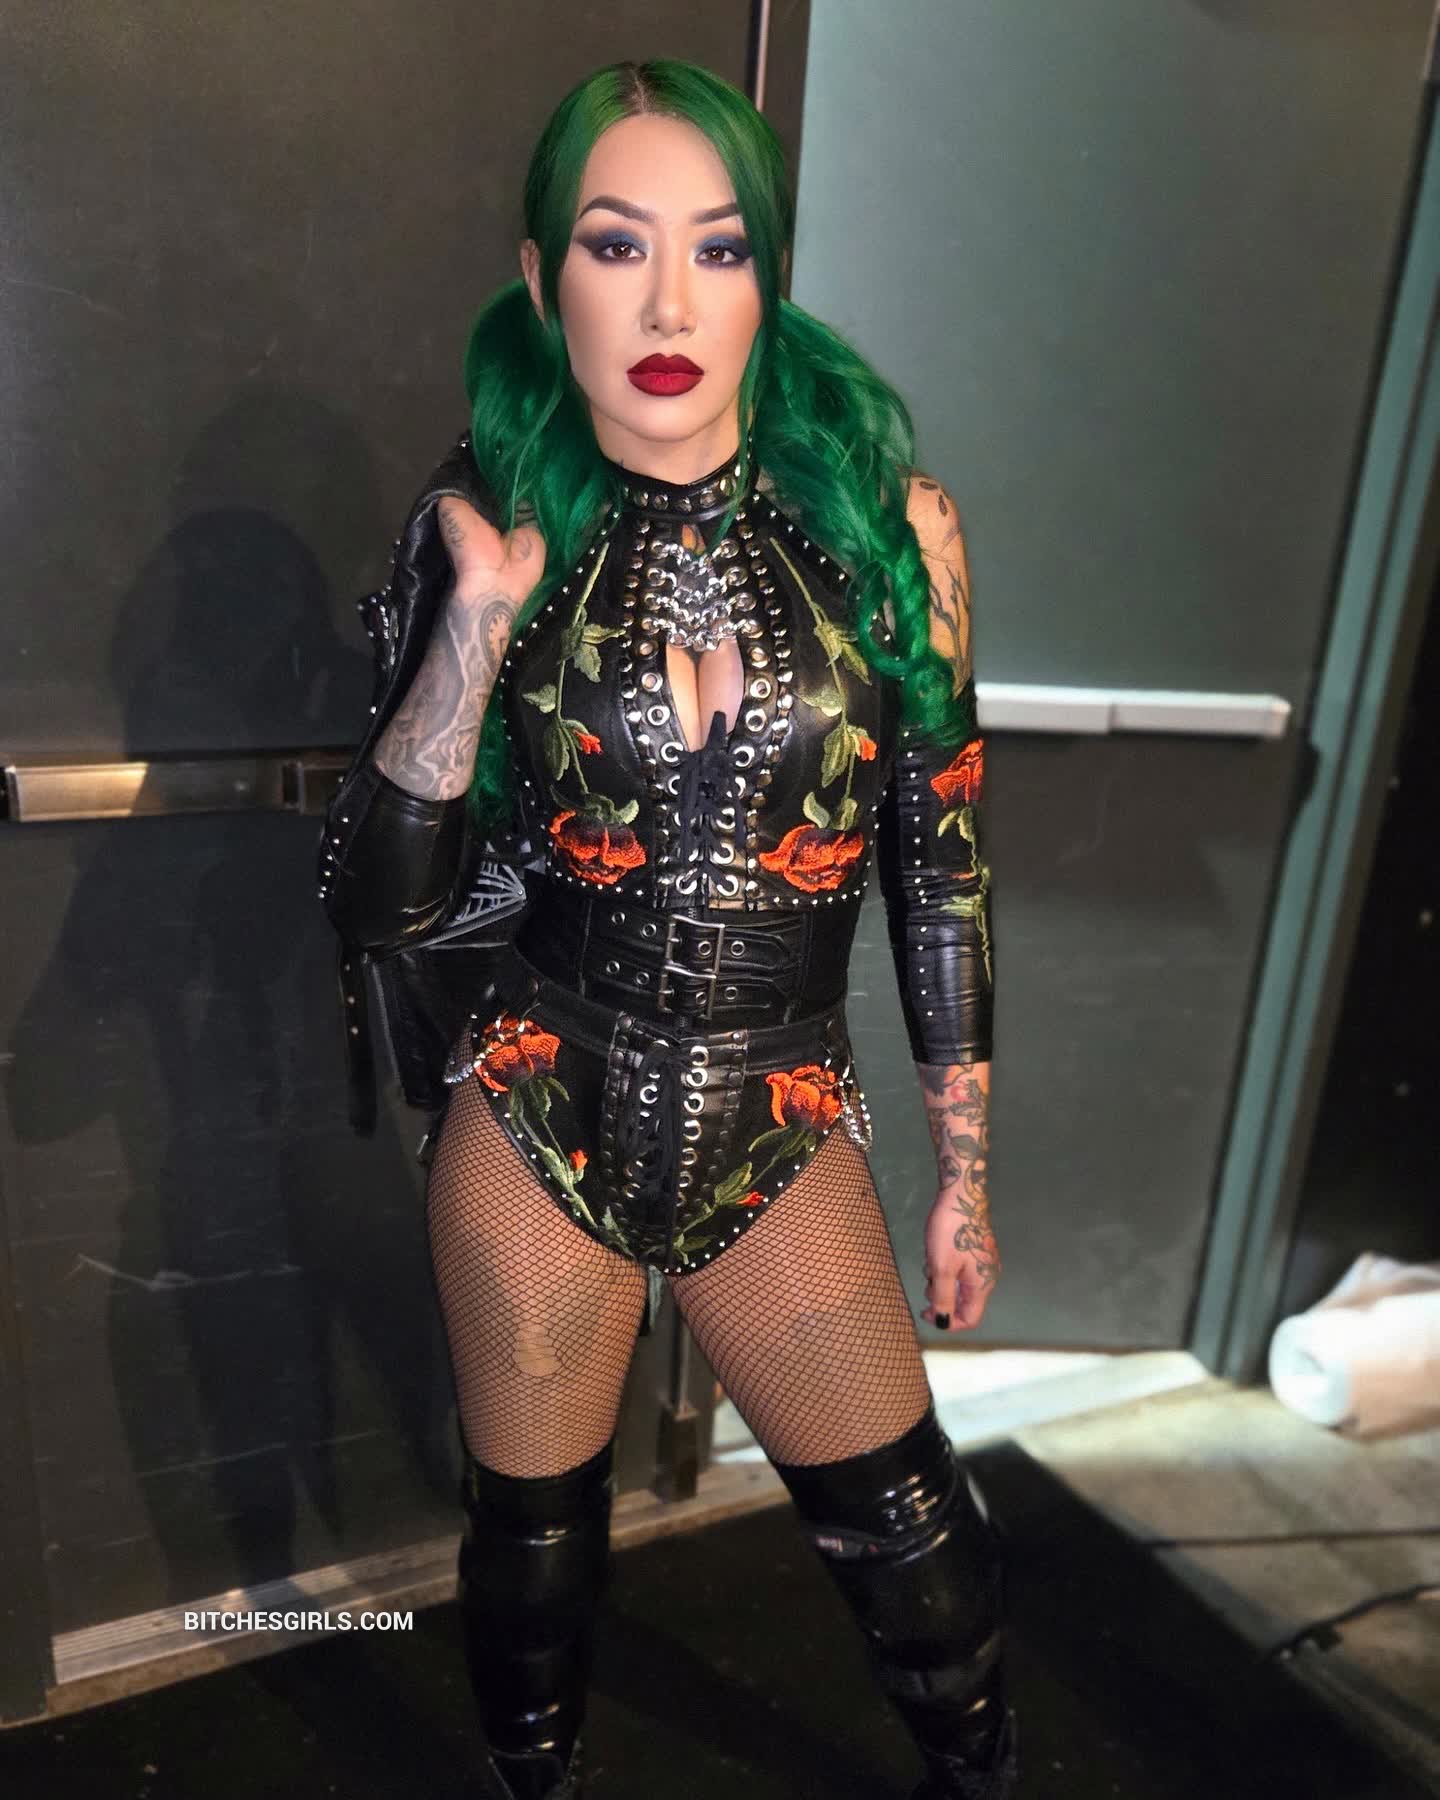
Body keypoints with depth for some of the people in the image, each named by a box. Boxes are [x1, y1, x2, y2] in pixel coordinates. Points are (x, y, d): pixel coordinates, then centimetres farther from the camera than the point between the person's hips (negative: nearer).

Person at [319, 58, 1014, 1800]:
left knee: (911, 1533, 12)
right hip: (540, 1125, 0)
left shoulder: (887, 525, -6)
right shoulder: (496, 526, -6)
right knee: (531, 1541, 19)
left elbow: (940, 871, 0)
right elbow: (378, 908, -9)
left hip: (780, 1135, 0)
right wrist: (477, 627, -21)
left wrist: (962, 1172, 5)